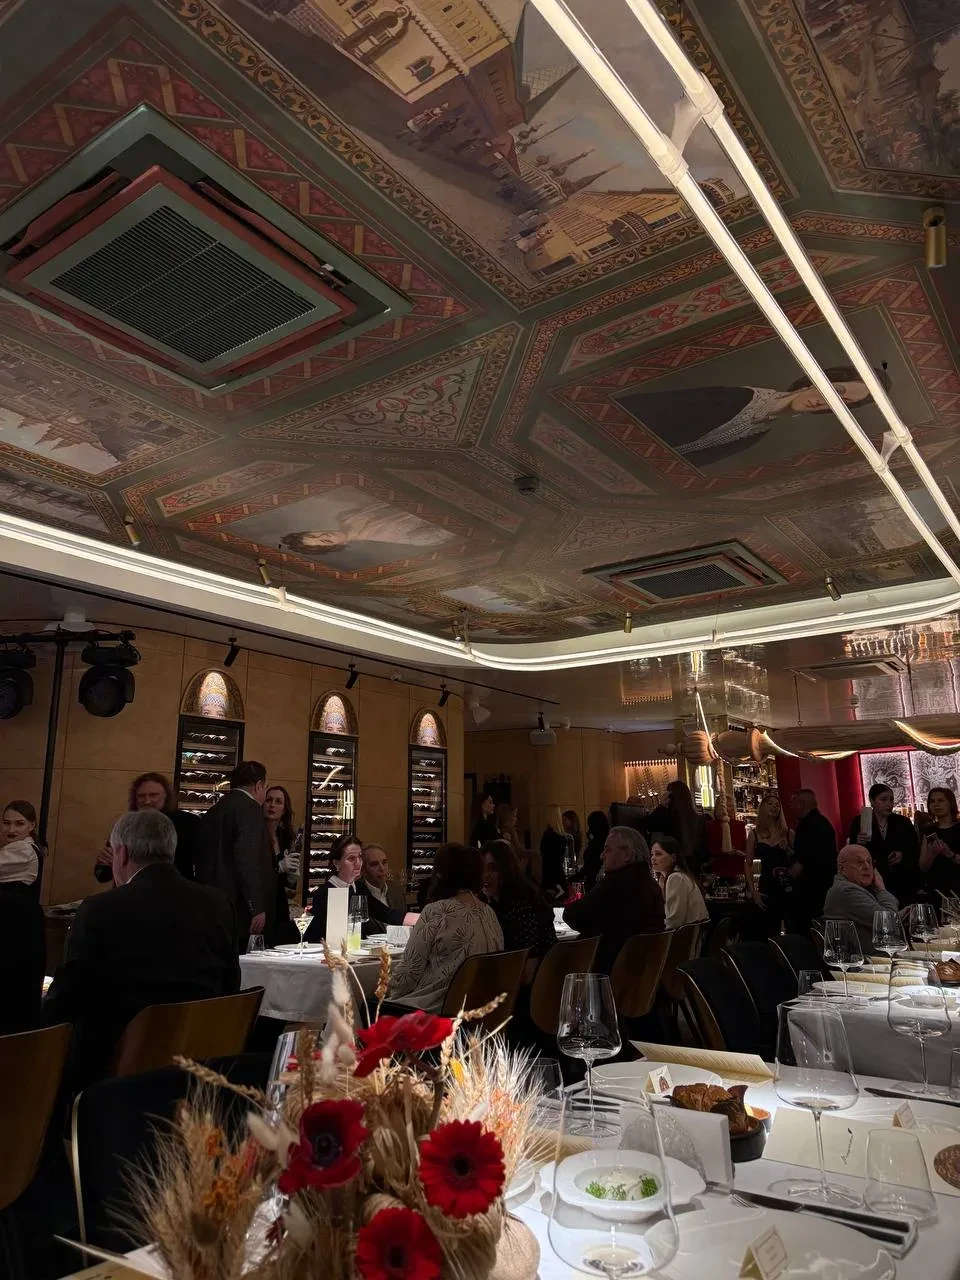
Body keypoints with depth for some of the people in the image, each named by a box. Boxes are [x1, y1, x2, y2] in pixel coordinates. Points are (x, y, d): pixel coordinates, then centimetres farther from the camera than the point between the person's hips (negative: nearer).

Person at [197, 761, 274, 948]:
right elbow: (248, 860, -19)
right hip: (240, 912, -9)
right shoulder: (249, 808, -10)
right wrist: (257, 908, -18)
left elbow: (203, 861, 17)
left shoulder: (212, 813, 15)